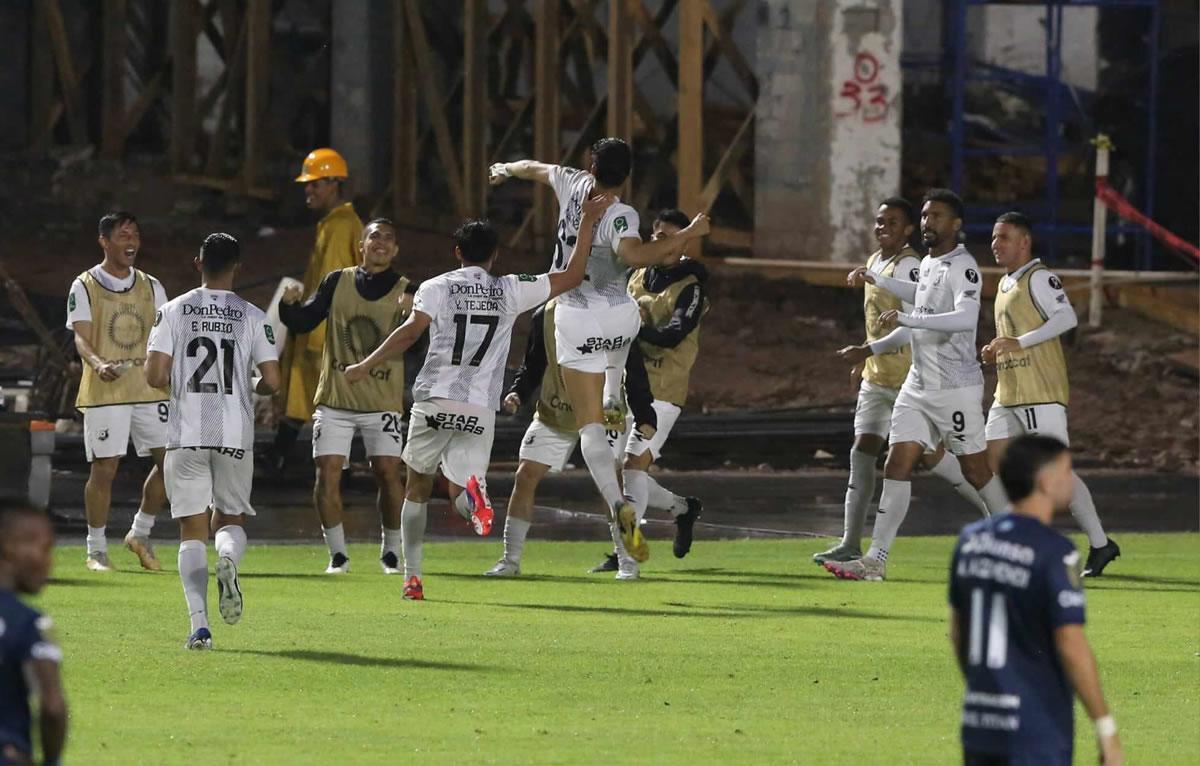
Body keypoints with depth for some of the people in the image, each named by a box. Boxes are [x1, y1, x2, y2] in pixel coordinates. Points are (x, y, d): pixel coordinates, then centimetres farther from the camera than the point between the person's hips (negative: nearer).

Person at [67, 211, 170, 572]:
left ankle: (141, 533, 18)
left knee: (169, 460, -1)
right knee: (104, 467, -5)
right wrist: (99, 364, -29)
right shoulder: (84, 287, 0)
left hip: (150, 389, 4)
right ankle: (96, 549, 7)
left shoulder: (151, 287, 13)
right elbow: (81, 338, -10)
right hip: (104, 391, -4)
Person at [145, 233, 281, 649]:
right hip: (235, 435, 0)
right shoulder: (252, 316, 1)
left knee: (192, 529, 4)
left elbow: (155, 376, -6)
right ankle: (229, 557, -21)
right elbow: (272, 381, -1)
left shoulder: (174, 311, 0)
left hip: (187, 435, 0)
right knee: (231, 517, 16)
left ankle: (199, 624, -10)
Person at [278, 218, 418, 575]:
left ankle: (391, 552, 7)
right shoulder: (337, 282, 5)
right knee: (327, 473, -7)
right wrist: (289, 305, -14)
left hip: (383, 402, -1)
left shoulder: (405, 291, 0)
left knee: (388, 472, -10)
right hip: (335, 398, 1)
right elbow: (303, 321, 6)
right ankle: (337, 554, 6)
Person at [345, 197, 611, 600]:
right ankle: (472, 492, -36)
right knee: (461, 492, 4)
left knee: (417, 488, 15)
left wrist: (367, 365, -8)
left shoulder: (436, 287, 3)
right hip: (480, 411, 1)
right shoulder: (510, 291, 8)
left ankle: (412, 577, 9)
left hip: (434, 402, -1)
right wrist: (587, 223, 17)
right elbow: (571, 277, 12)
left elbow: (411, 330, -11)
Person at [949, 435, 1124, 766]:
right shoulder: (1055, 553, -14)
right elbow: (1072, 647, -17)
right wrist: (1106, 729, -11)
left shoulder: (971, 540, 7)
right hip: (1037, 732, -7)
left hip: (979, 726, 7)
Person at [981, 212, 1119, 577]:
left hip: (1041, 393, -9)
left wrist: (1019, 343, -27)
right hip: (1008, 393, 9)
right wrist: (996, 352, 10)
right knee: (991, 463, 1)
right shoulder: (1005, 284, 19)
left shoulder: (1038, 278, -9)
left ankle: (1099, 544, 0)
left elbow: (1066, 317, -22)